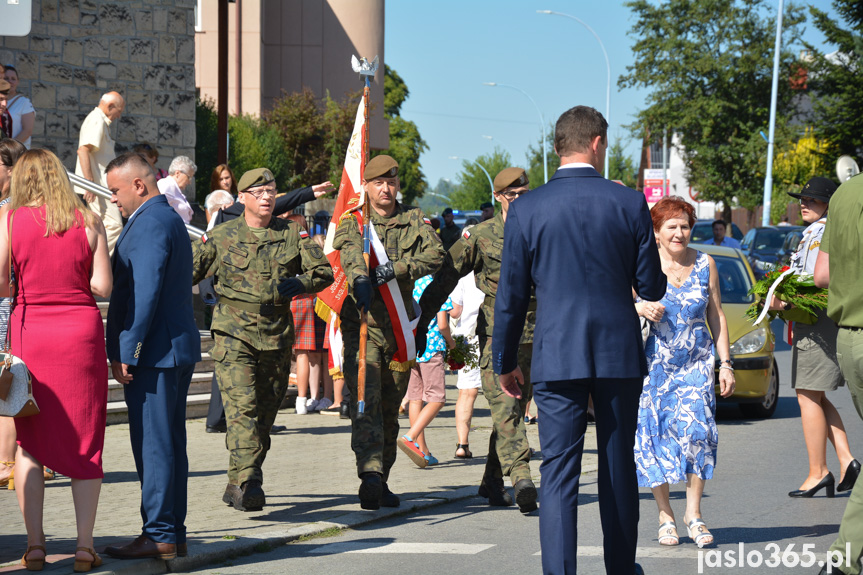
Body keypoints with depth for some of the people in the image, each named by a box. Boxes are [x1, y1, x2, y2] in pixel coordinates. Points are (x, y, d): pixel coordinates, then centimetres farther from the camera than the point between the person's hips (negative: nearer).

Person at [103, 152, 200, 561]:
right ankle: (174, 534, 16)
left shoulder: (150, 223, -13)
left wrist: (125, 352, -19)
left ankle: (159, 536, -3)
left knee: (153, 444, -6)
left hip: (153, 352, -10)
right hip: (178, 348, 10)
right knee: (169, 443, 12)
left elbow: (145, 292, -21)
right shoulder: (170, 219, 19)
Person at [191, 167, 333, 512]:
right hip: (234, 335, -3)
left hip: (277, 338, 3)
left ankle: (238, 484, 23)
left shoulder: (292, 234, 8)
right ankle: (247, 483, -24)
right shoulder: (222, 237, 3)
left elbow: (324, 271, 9)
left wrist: (297, 285, -8)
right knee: (243, 408, -18)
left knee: (264, 413, 9)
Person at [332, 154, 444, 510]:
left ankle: (381, 481, 18)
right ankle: (370, 474, -26)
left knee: (390, 407, 9)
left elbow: (435, 254, -6)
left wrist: (395, 268, -20)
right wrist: (360, 279, -41)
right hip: (362, 323, -3)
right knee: (366, 401, -16)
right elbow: (351, 254, -18)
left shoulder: (413, 221, 11)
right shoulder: (352, 224, 4)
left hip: (399, 326, 3)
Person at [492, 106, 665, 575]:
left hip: (557, 356, -1)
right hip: (620, 353, 1)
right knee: (619, 466, 14)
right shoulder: (629, 203, -3)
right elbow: (651, 287, 0)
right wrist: (657, 277, 23)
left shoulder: (525, 210, -2)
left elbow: (511, 296, 1)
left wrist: (504, 360, 11)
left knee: (558, 472, 0)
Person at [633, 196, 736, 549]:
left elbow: (716, 317, 11)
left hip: (697, 362, 1)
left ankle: (693, 513, -6)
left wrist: (725, 364, 7)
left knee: (696, 429, -14)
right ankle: (665, 516, 10)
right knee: (656, 436, -3)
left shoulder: (705, 265, 6)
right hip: (655, 362, -1)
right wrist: (639, 308, -23)